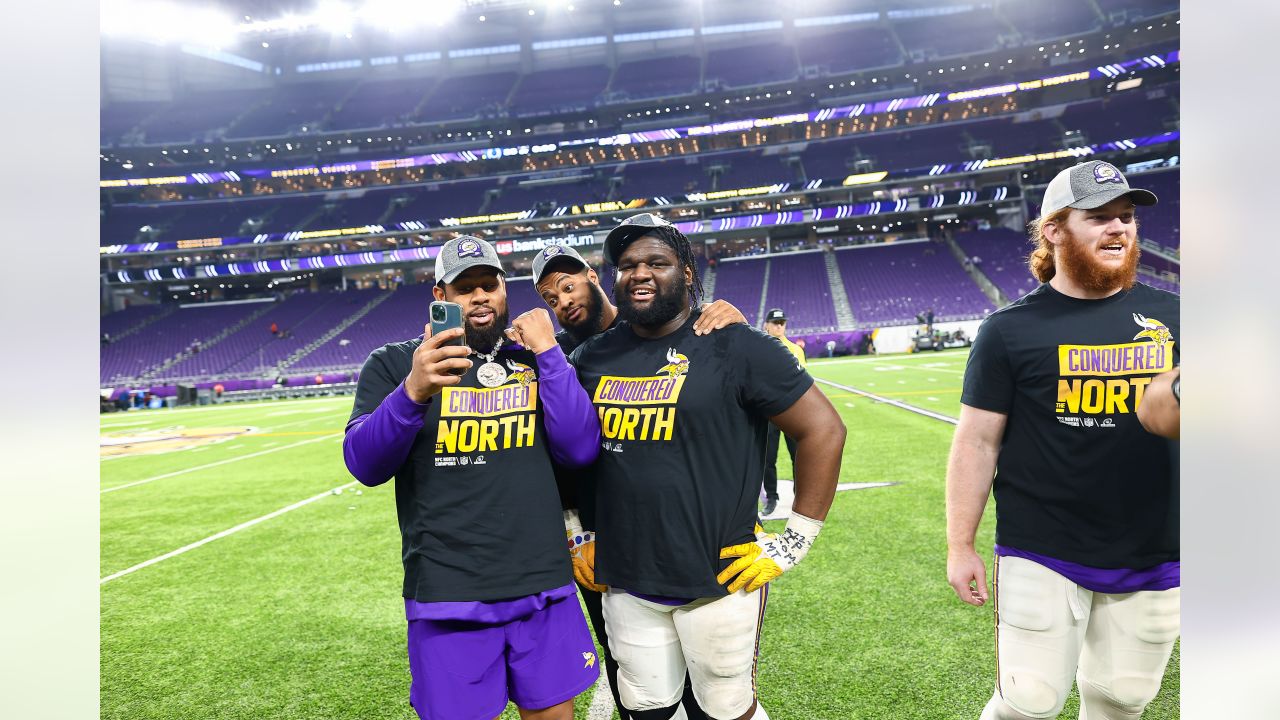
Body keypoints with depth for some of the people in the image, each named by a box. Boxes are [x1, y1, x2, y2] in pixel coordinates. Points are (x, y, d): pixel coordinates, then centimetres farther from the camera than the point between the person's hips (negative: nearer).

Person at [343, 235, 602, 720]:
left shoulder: (536, 364, 7)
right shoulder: (394, 364, 1)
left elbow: (581, 450, -4)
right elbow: (364, 466, -11)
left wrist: (548, 352, -10)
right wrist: (412, 394, -29)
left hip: (544, 590, 3)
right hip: (447, 597, -2)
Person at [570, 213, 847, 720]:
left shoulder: (734, 348, -11)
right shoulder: (592, 358, 4)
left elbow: (823, 429, -9)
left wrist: (795, 541, -9)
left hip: (718, 580, -4)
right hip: (625, 585, 4)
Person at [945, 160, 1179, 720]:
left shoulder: (1168, 315, 4)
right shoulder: (1012, 330, -6)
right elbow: (977, 443, -5)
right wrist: (960, 547, -5)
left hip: (1154, 558, 4)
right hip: (1043, 556, -3)